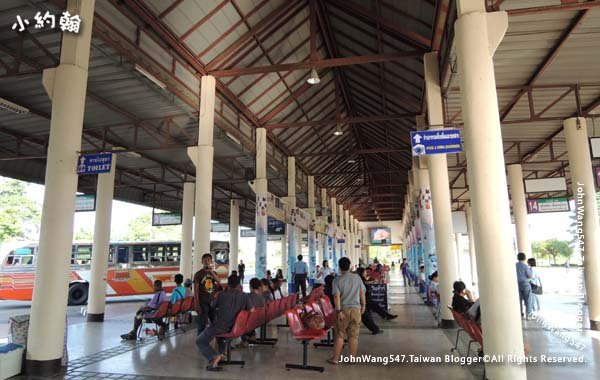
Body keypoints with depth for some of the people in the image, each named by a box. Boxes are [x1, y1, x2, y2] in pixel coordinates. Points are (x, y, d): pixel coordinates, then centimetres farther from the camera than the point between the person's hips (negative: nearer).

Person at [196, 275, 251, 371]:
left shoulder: (222, 295, -9)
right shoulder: (244, 296, -3)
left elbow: (212, 305, 8)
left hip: (219, 326, -5)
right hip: (235, 328, 5)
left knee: (200, 341, 12)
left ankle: (214, 357, -11)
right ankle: (221, 353, 31)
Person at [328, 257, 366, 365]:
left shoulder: (337, 280, -7)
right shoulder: (357, 277, 2)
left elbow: (336, 296, -15)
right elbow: (362, 293, 5)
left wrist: (339, 311, -15)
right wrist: (363, 305, 16)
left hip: (343, 309, -2)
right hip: (356, 309, 2)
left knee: (339, 335, 7)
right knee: (354, 336, 9)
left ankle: (335, 359, 13)